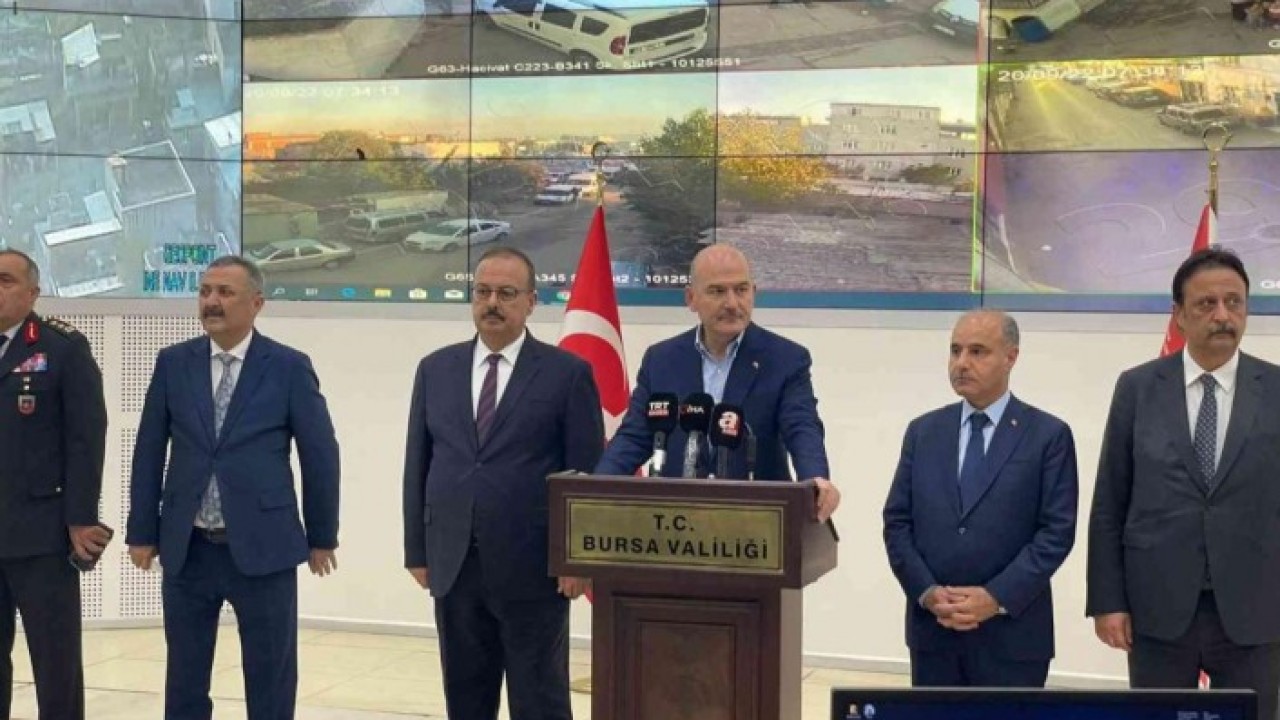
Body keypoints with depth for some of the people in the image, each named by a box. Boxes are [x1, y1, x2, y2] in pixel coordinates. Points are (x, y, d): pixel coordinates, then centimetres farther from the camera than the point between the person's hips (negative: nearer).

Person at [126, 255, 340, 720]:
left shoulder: (289, 367, -4)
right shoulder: (173, 363, 4)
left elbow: (320, 455, 0)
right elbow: (149, 452, 7)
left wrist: (322, 536, 3)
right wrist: (143, 531, 5)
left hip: (263, 547, -2)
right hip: (186, 548, 3)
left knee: (270, 679, 7)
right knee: (184, 679, 12)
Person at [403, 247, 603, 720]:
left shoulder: (567, 373, -2)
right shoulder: (436, 369, 9)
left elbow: (587, 475, -4)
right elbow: (417, 466, 10)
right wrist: (417, 550, 7)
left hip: (534, 568, -4)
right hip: (454, 566, 4)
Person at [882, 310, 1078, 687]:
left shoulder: (1048, 435, 0)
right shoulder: (923, 431, 10)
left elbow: (1056, 531, -6)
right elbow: (897, 522, 7)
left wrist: (997, 598, -15)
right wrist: (927, 592, -8)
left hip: (1011, 634, -3)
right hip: (932, 630, 3)